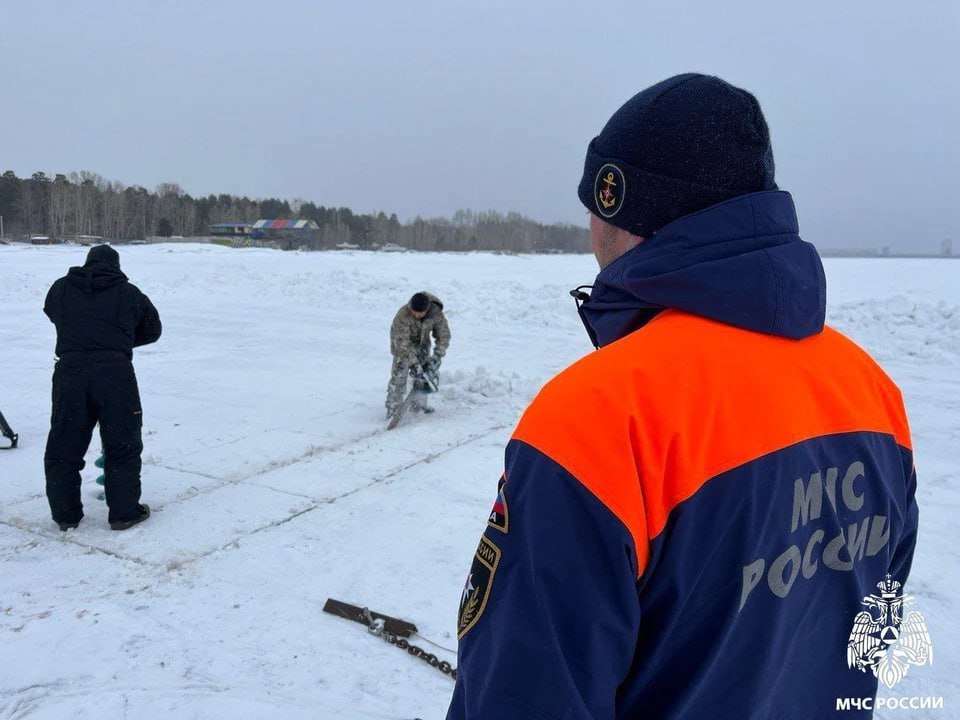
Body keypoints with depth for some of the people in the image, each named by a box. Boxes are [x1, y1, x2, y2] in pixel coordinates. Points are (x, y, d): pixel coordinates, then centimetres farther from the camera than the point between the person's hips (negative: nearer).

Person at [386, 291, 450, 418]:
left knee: (424, 371, 5)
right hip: (402, 340, -4)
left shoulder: (436, 313, -29)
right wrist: (413, 364, -41)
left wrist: (436, 356, -28)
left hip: (422, 342, 4)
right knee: (399, 374, -11)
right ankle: (393, 408, -4)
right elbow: (403, 343, -38)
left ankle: (419, 405, 19)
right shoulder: (403, 316, -40)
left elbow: (444, 336, -18)